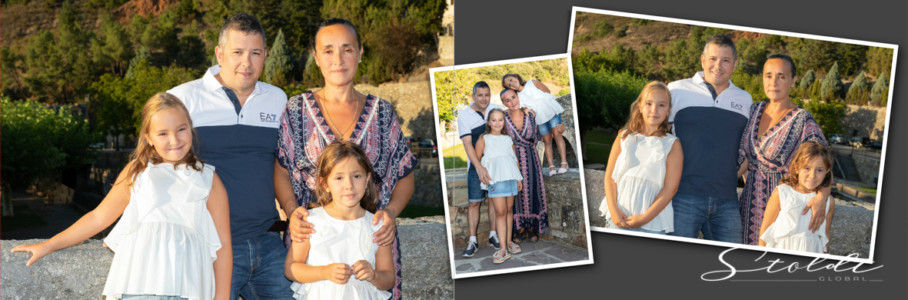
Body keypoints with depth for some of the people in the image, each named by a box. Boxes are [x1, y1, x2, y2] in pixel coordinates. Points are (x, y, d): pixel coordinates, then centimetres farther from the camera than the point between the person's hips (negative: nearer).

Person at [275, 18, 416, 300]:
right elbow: (281, 172, 5)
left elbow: (404, 175, 10)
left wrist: (390, 212, -8)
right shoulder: (297, 110, 4)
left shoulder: (382, 112, 6)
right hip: (313, 232, -1)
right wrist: (293, 212, -12)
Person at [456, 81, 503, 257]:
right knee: (474, 202, -5)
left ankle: (493, 236, 17)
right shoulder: (464, 115, -8)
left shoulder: (496, 109, 2)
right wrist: (479, 167, -24)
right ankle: (472, 241, 0)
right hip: (476, 164, -3)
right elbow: (467, 144, -14)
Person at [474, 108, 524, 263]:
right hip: (495, 179, -4)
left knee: (509, 210, 9)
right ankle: (503, 249, -10)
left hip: (511, 178, 4)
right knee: (500, 212, -8)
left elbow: (515, 159, 18)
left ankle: (509, 241, 21)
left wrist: (519, 179, 14)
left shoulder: (508, 139, 15)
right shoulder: (484, 139, 3)